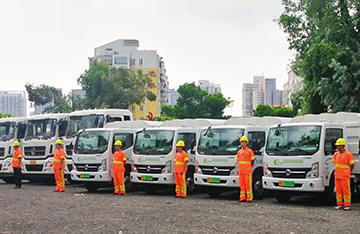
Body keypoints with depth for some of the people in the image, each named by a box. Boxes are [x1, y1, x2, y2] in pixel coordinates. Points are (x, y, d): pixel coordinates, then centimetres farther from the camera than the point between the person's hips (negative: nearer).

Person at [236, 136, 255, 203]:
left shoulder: (249, 151, -2)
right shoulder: (239, 151, 14)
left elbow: (252, 161, 0)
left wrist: (249, 168, -1)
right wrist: (240, 169, 13)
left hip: (248, 171, -6)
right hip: (241, 171, 6)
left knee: (248, 185, -5)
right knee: (242, 184, 6)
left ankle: (249, 198, -2)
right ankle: (242, 198, 11)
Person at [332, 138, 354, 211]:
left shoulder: (348, 154, -7)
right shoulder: (336, 154, 10)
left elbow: (352, 165, -3)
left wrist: (347, 172, 2)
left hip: (345, 177, -6)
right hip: (337, 176, 6)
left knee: (346, 191, -2)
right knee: (338, 190, 8)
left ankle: (347, 205, 3)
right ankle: (339, 204, 17)